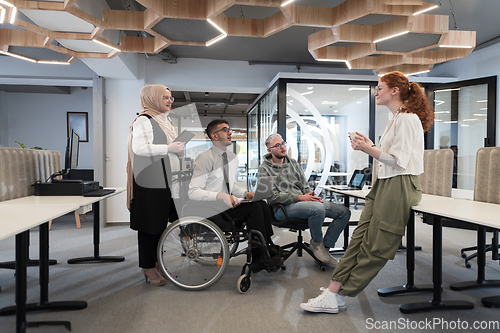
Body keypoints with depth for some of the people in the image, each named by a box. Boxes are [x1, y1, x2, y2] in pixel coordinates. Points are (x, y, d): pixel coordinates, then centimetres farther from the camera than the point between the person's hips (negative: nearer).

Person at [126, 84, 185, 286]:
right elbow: (138, 147, -21)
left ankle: (156, 262, 26)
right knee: (149, 224, -1)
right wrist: (169, 148, -22)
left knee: (161, 222, 14)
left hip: (166, 180, 9)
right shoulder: (144, 120, -7)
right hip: (150, 182, -9)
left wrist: (180, 150, 10)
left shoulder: (164, 121, 21)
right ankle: (148, 268, 10)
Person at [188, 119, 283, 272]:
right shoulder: (204, 159, -12)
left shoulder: (233, 157, 13)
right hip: (212, 211, -7)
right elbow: (193, 192, -19)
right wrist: (221, 196, -31)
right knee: (254, 208, -23)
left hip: (228, 205, 8)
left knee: (263, 205, -16)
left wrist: (245, 193, 1)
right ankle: (260, 257, -13)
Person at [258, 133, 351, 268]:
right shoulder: (265, 168, 0)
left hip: (304, 201, 7)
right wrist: (300, 197, -16)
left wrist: (311, 196, -6)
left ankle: (324, 248, 1)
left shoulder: (293, 163, 20)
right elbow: (272, 197, -11)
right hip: (283, 208, -7)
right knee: (318, 209, -35)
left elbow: (304, 185, 18)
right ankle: (316, 243, -8)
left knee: (344, 212, -4)